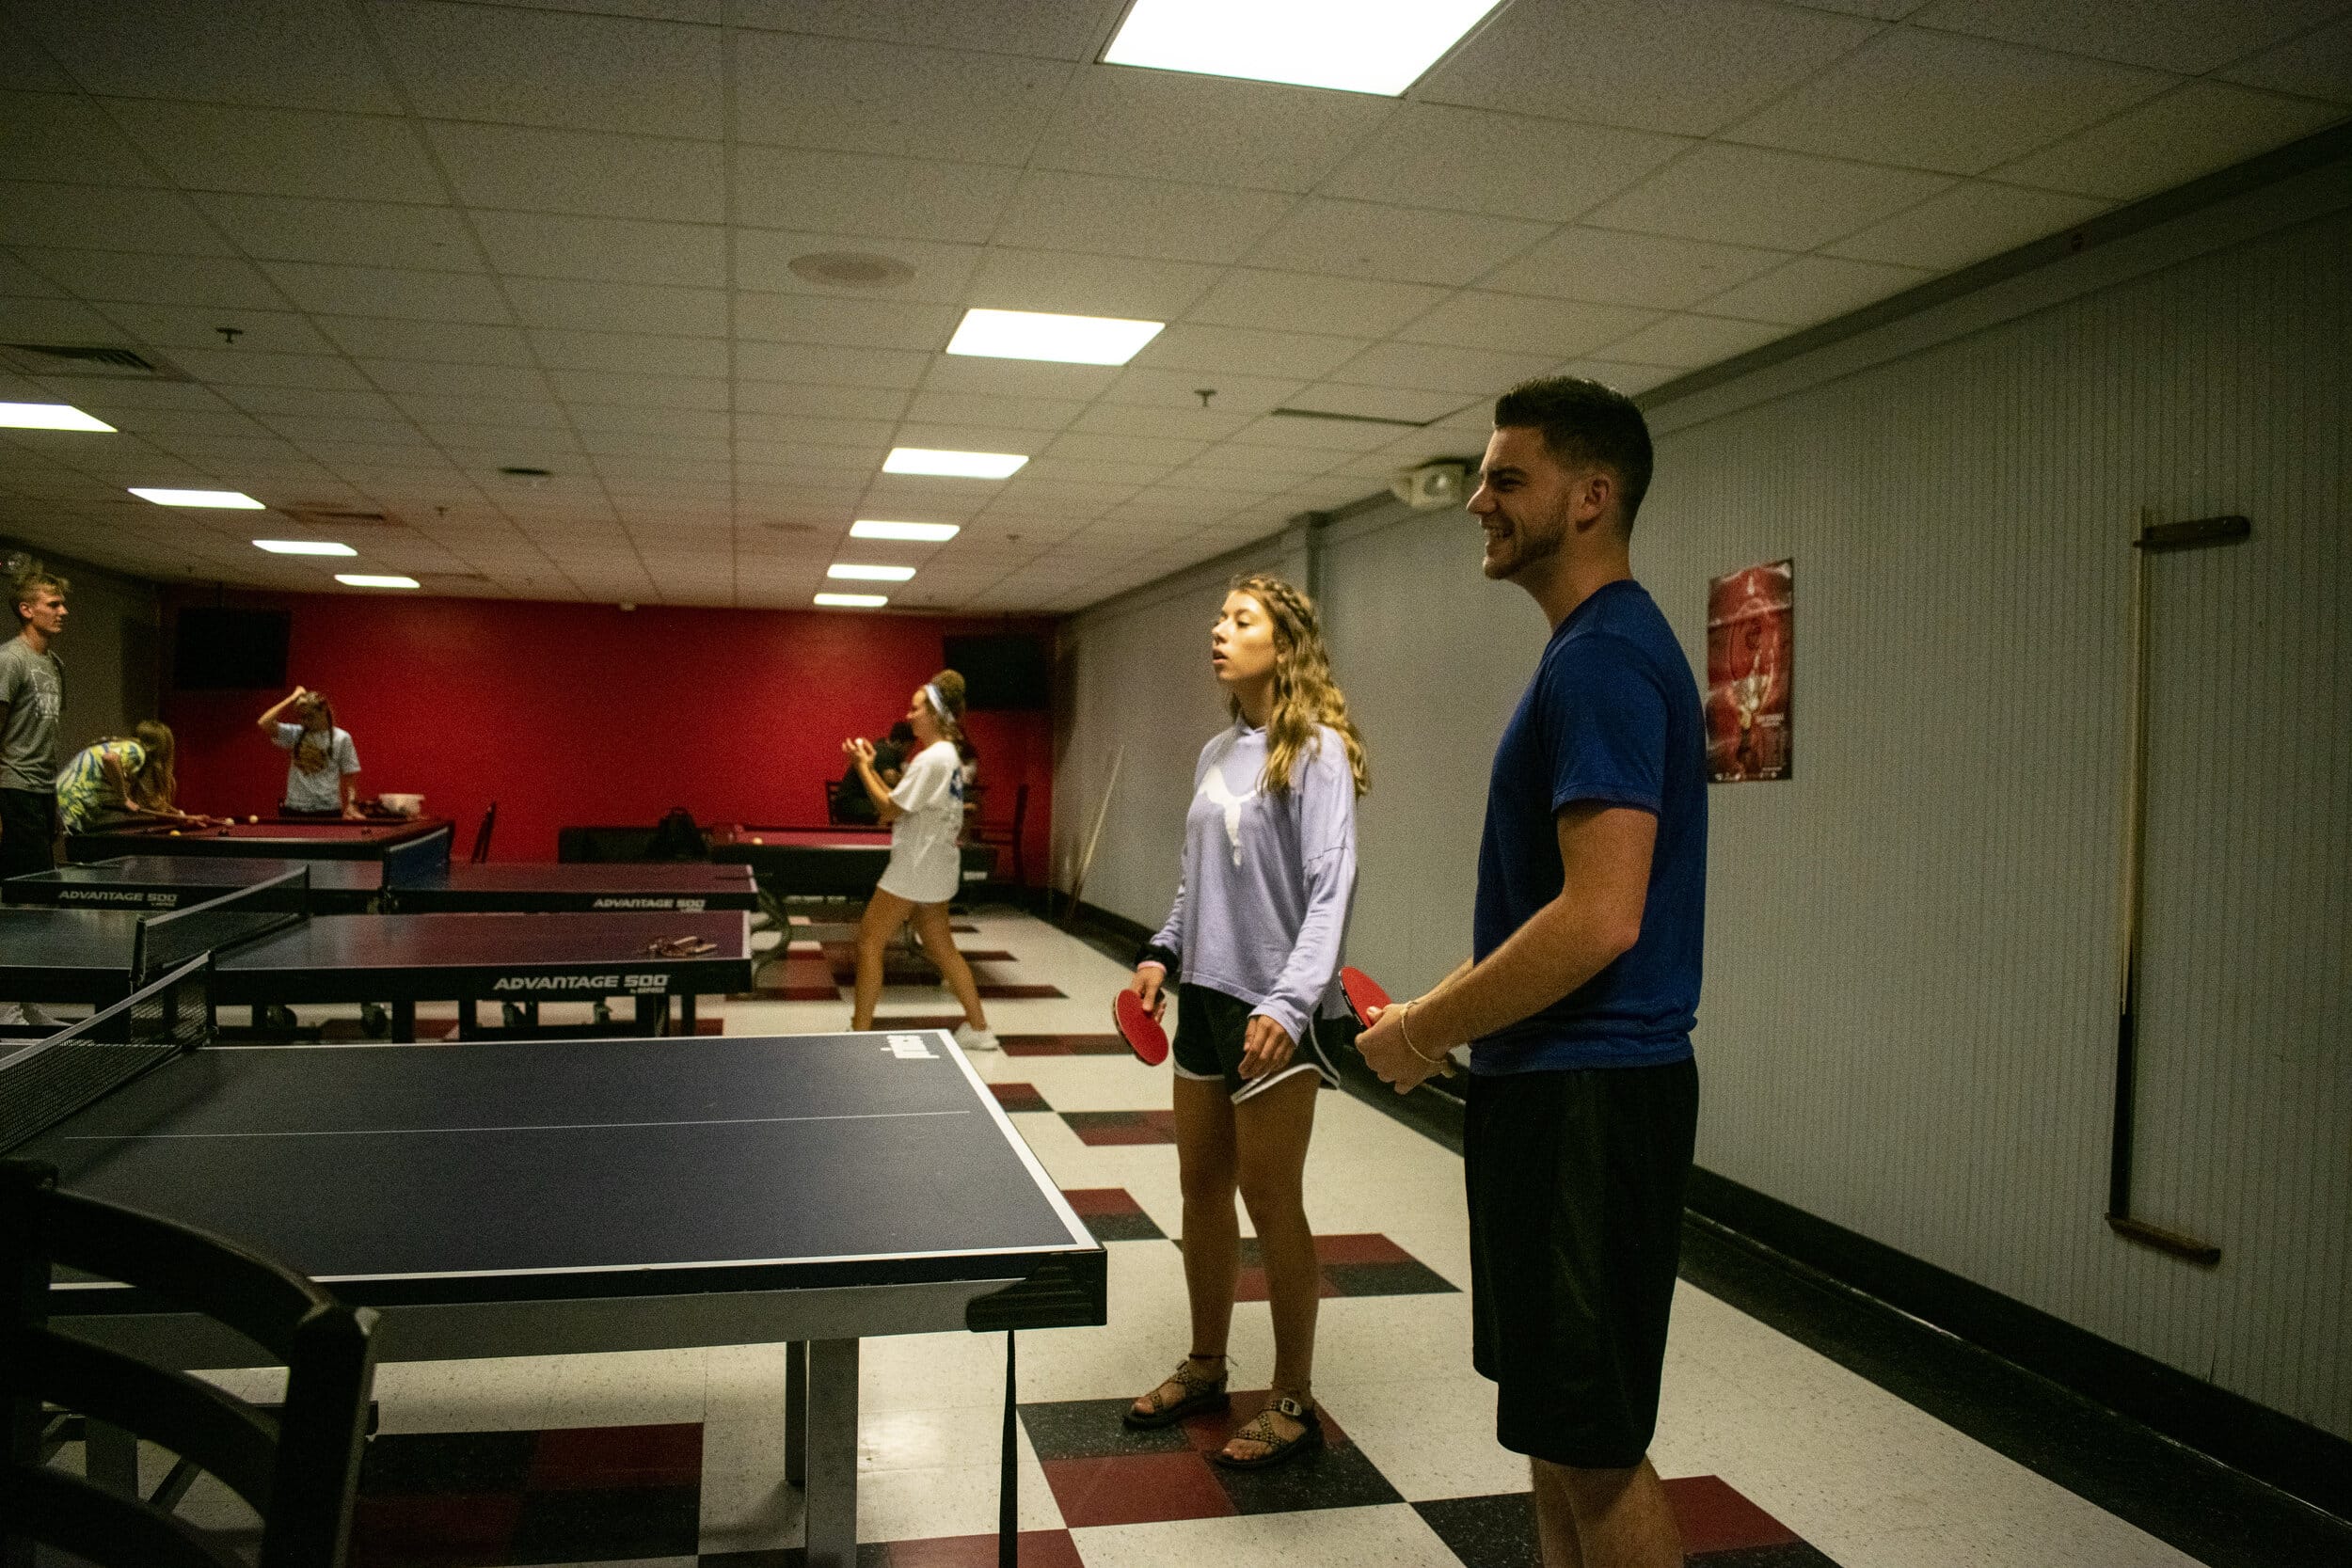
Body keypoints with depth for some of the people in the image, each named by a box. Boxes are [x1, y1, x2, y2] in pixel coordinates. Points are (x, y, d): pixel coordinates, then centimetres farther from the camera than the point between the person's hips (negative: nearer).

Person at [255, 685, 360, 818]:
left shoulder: (342, 738, 0)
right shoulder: (295, 734, 7)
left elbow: (350, 775, 0)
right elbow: (264, 723, -6)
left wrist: (352, 804, -13)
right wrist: (291, 699, -3)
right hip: (295, 809, 3)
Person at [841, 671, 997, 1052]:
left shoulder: (931, 758, -18)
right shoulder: (947, 755, 13)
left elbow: (890, 809, -17)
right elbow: (901, 804, 15)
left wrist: (863, 767, -8)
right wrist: (870, 767, 9)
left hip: (916, 868, -10)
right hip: (933, 868, 10)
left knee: (869, 941, -1)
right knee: (942, 947, 15)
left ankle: (859, 1030, 3)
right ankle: (977, 1028, 18)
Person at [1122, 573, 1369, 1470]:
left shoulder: (1316, 750, -11)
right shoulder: (1215, 754, 12)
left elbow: (1330, 886, -19)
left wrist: (1289, 1000, -28)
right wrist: (1165, 953, 9)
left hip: (1274, 1007, -8)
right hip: (1206, 995, 8)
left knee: (1270, 1199, 1)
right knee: (1202, 1184, 15)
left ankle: (1292, 1403, 17)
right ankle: (1205, 1367, 33)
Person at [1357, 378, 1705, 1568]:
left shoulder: (1603, 657, -18)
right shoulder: (1590, 651, 14)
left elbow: (1599, 921, -26)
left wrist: (1423, 1034, -15)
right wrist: (1440, 1011, 14)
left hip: (1585, 1098, -10)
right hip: (1556, 1084, 10)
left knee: (1594, 1450, 2)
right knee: (1553, 1427, 20)